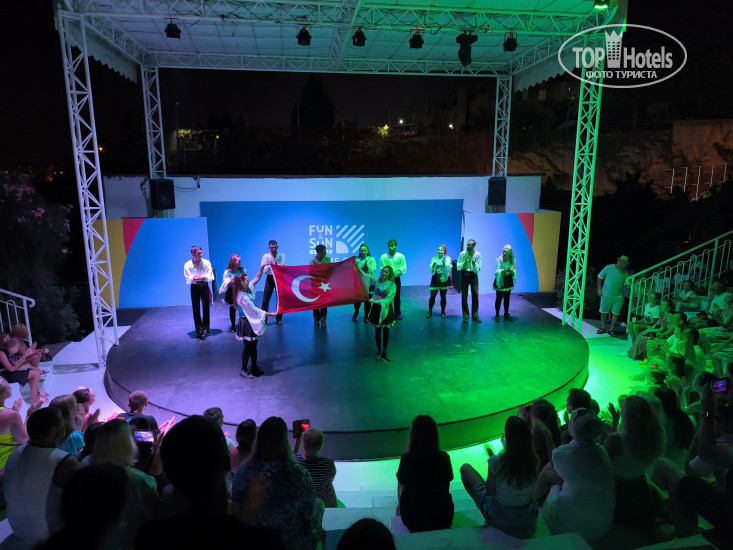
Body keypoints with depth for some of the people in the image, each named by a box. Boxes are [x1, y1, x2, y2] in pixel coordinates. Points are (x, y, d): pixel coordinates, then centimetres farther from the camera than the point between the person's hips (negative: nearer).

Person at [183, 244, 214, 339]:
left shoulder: (206, 263, -6)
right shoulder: (187, 265, -4)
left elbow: (211, 277, -7)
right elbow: (188, 280, -6)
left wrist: (203, 277, -24)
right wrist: (194, 278, -26)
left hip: (204, 286, -1)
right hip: (194, 287, 1)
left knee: (205, 308, -2)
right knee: (196, 308, 4)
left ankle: (205, 329, 7)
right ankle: (199, 329, 16)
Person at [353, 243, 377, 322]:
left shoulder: (371, 259, 3)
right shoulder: (357, 259, 6)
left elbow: (373, 270, -7)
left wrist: (367, 264, -16)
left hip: (369, 282, -1)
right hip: (359, 282, 1)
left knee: (368, 300, 2)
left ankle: (366, 316, 19)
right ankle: (356, 313, 27)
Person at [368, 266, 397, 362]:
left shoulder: (392, 285, -9)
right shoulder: (377, 280, -1)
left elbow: (388, 299, -19)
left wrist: (377, 301, -29)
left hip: (386, 309, -2)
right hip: (376, 308, 2)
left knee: (386, 331, 7)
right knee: (377, 331, 7)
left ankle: (384, 352, 22)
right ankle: (379, 351, 21)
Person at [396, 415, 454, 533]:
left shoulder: (407, 459, -20)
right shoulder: (444, 457, -13)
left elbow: (401, 485, -4)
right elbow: (447, 485, 5)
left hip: (414, 521, 0)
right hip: (444, 519, 1)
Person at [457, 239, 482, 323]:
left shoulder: (478, 255, -7)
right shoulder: (462, 254, -8)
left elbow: (478, 269, -8)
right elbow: (458, 267, -7)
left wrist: (474, 264, -27)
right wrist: (465, 262, -23)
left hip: (473, 275, 0)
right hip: (464, 275, 0)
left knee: (475, 295, 1)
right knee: (464, 296, 0)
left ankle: (475, 315, 14)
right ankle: (465, 316, 10)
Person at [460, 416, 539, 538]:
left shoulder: (497, 461, -28)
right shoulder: (535, 460, -17)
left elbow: (490, 492, -14)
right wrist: (507, 448, 6)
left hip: (499, 519, -4)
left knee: (465, 468, 14)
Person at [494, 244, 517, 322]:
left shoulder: (513, 260, 0)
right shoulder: (499, 259, -13)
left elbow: (514, 272, 2)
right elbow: (496, 270, -17)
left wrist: (512, 271, -22)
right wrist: (503, 270, -37)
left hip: (508, 281, 4)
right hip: (500, 281, -4)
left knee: (507, 298, 11)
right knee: (499, 298, -2)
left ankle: (506, 314, 25)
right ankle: (497, 315, 9)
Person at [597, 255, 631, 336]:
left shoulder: (625, 272, 0)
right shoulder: (609, 268, -6)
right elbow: (600, 277, 3)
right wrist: (599, 288, -2)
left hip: (618, 296, 1)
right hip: (606, 295, -1)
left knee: (615, 313, 4)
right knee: (603, 311, 8)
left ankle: (611, 329, 17)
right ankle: (603, 328, 24)